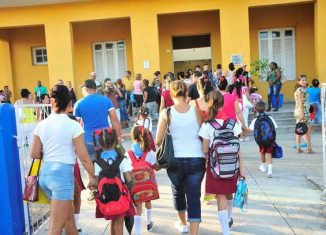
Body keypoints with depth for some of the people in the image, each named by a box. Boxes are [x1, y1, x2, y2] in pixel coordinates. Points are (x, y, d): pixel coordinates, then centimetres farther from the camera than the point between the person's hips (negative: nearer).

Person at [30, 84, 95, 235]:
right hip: (63, 173, -7)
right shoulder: (73, 125, -10)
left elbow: (34, 154, 9)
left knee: (69, 215, 25)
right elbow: (83, 157, -8)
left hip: (45, 173, 7)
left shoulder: (41, 124, 5)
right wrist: (93, 176, 4)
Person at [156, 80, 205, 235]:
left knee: (178, 192, 25)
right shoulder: (196, 111, -3)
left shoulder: (166, 112, -6)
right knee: (194, 198, 6)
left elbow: (158, 141, -4)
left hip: (175, 160, 1)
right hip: (196, 160, 0)